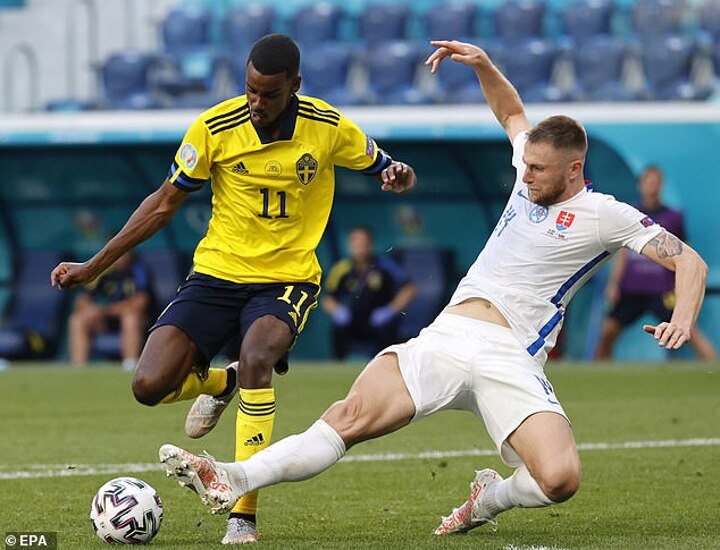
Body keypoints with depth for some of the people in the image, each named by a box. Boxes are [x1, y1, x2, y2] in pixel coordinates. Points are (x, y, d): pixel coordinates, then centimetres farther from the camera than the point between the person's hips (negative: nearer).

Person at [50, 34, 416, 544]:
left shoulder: (330, 128, -9)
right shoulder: (215, 128, -9)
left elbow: (385, 169, 8)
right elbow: (165, 203, 3)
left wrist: (399, 175, -19)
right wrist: (93, 267, 3)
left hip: (288, 278, -2)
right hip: (216, 272, 2)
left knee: (256, 359, -35)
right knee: (150, 386, -16)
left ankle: (244, 514, -25)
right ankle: (220, 383, 23)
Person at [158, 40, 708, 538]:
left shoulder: (604, 215, 2)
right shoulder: (532, 173, 18)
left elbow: (690, 260, 0)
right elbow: (512, 112, 39)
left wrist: (682, 320, -17)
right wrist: (482, 63, 26)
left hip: (508, 358, -4)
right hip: (443, 338, 4)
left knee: (561, 479, -28)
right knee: (352, 415, -21)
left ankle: (491, 498, 5)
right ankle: (233, 480, -34)